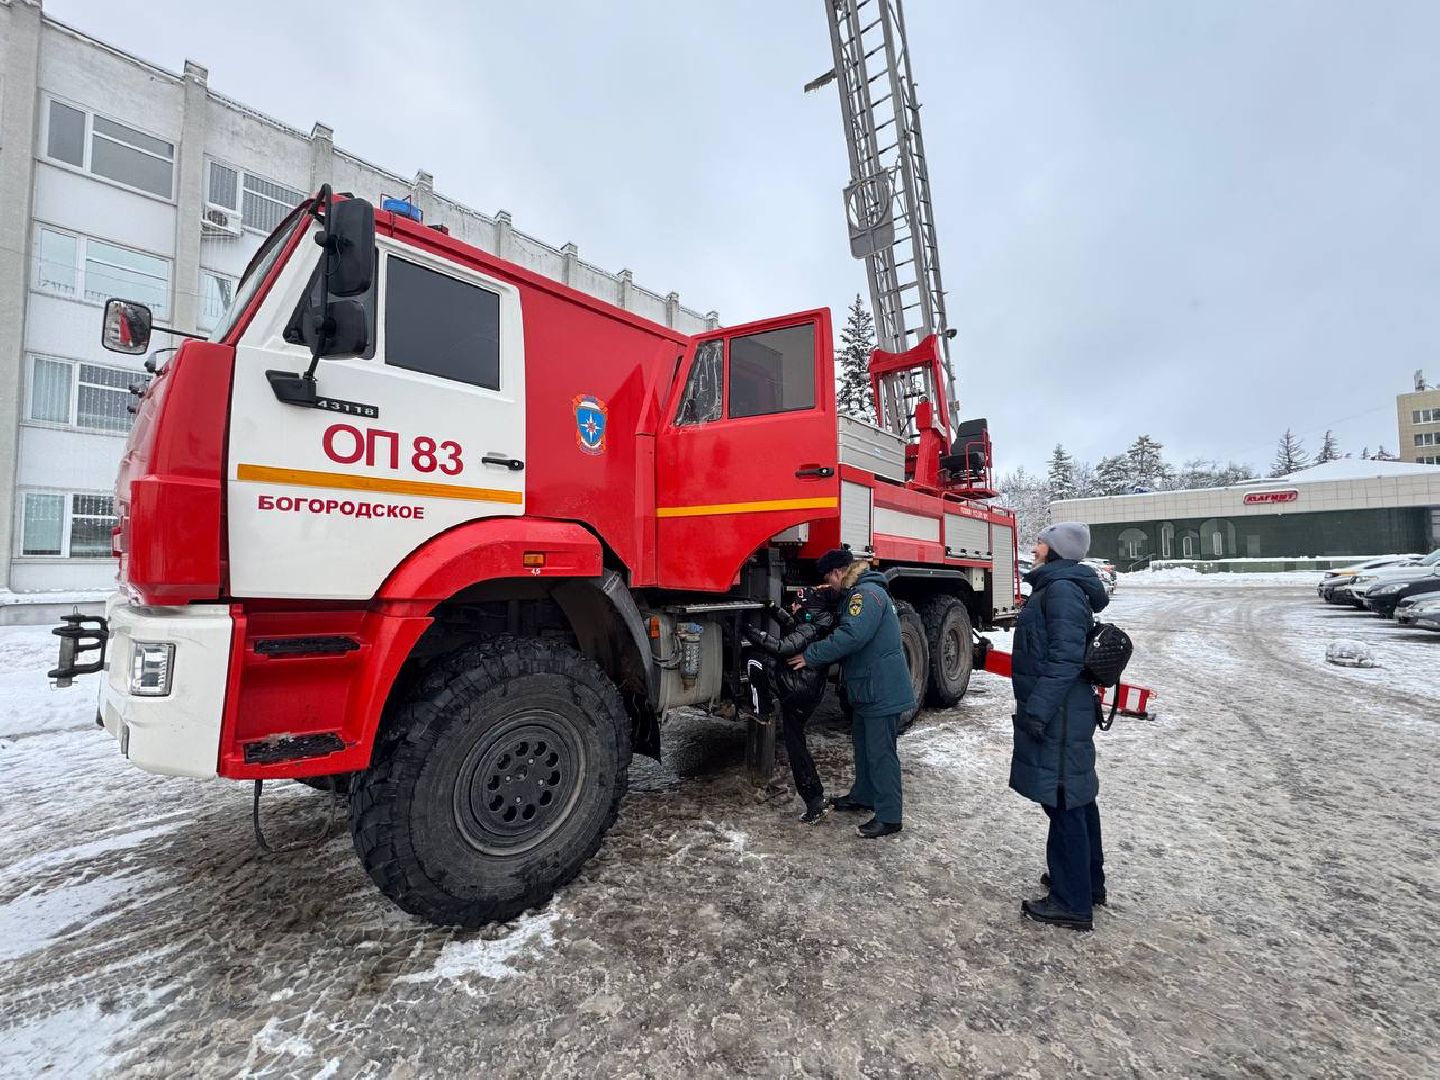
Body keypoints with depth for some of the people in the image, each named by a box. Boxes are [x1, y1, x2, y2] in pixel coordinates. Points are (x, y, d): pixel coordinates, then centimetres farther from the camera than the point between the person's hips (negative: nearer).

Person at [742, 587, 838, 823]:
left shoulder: (810, 629, -17)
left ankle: (761, 709, 4)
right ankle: (815, 800, 18)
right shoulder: (820, 625, 11)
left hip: (794, 689, -10)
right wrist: (774, 610, 19)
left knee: (755, 661, -8)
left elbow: (782, 648, -30)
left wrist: (751, 631, -24)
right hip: (809, 694, 10)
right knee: (795, 743, 16)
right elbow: (793, 626, 28)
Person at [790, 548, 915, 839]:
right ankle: (863, 796, 37)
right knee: (863, 742, 21)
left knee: (881, 752, -2)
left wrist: (811, 656, -23)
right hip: (869, 690, 11)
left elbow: (851, 636, -31)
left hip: (882, 692, -11)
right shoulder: (857, 593, 15)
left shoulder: (866, 594, -21)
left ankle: (889, 817, 8)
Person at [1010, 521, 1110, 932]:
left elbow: (1066, 659, -24)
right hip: (1068, 713, 10)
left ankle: (1073, 903, 10)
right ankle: (1089, 881, 35)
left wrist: (1038, 710, -24)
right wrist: (1036, 707, 24)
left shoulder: (1061, 589, -17)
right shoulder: (1056, 586, 14)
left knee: (1063, 801, -1)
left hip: (1058, 717, -10)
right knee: (1076, 795, 19)